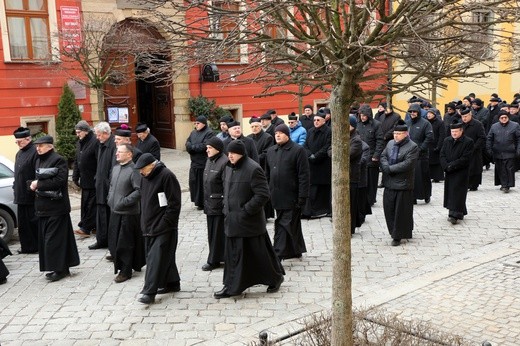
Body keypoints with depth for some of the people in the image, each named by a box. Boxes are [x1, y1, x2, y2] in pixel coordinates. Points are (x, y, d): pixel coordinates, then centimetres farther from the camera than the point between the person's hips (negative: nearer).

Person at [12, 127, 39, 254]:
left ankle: (37, 246, 9)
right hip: (21, 194, 9)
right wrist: (15, 187, 16)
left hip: (31, 195, -9)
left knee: (33, 221, -1)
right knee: (23, 223, 14)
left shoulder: (35, 152, -14)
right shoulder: (19, 153, 16)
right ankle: (26, 246, 23)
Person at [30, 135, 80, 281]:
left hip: (56, 207, -9)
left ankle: (60, 268, 4)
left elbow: (59, 180, -20)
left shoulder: (59, 160, -10)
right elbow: (37, 179, 18)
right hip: (43, 207, 9)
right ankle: (60, 267, 18)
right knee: (45, 238, 11)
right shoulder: (39, 161, 15)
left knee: (54, 238, -6)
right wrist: (34, 184, -6)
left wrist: (38, 184, -14)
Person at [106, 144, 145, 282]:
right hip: (115, 211, 8)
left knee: (124, 244, 1)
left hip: (128, 213, -8)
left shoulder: (133, 170, -16)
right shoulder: (115, 168, 10)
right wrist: (110, 199, 11)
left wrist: (124, 202, -21)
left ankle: (125, 271, 12)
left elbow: (139, 191, -22)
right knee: (114, 241, 15)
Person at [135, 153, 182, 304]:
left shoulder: (166, 176, -14)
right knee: (165, 257, 16)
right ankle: (172, 283, 29)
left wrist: (165, 223, -17)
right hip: (149, 227, 9)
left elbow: (174, 204, -16)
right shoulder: (145, 177, 12)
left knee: (156, 258, -10)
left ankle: (149, 292, -9)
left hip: (164, 229, -8)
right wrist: (145, 223, 14)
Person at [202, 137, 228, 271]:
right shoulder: (209, 161, 12)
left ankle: (214, 260, 8)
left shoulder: (224, 162, -16)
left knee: (218, 232, 0)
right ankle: (214, 259, 23)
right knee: (212, 232, 14)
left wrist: (225, 204, -18)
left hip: (219, 203, -9)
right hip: (210, 202, 9)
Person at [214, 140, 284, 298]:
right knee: (233, 254, 12)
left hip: (249, 222, -7)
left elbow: (263, 194, -19)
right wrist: (226, 209, 11)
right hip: (232, 220, 8)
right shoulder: (229, 168, 9)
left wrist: (246, 211, -19)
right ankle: (231, 286, 23)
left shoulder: (253, 169, -16)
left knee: (258, 253, 3)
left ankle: (275, 278, 25)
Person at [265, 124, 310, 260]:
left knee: (285, 225, -7)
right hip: (277, 196, 6)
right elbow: (267, 174, 18)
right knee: (293, 224, 17)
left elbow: (303, 176, -10)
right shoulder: (271, 151, 13)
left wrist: (302, 197, -14)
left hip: (291, 197, -6)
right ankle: (297, 250, 30)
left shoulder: (298, 150, -7)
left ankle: (278, 255, -5)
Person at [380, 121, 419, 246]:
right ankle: (394, 231, 28)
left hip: (403, 184, -6)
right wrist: (386, 167, -14)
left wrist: (389, 168, -17)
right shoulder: (390, 143, 11)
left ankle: (398, 236, 11)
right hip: (389, 183, 6)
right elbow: (383, 156, 7)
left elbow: (407, 164, -20)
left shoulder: (413, 147, -11)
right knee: (389, 208, 11)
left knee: (401, 211, 1)